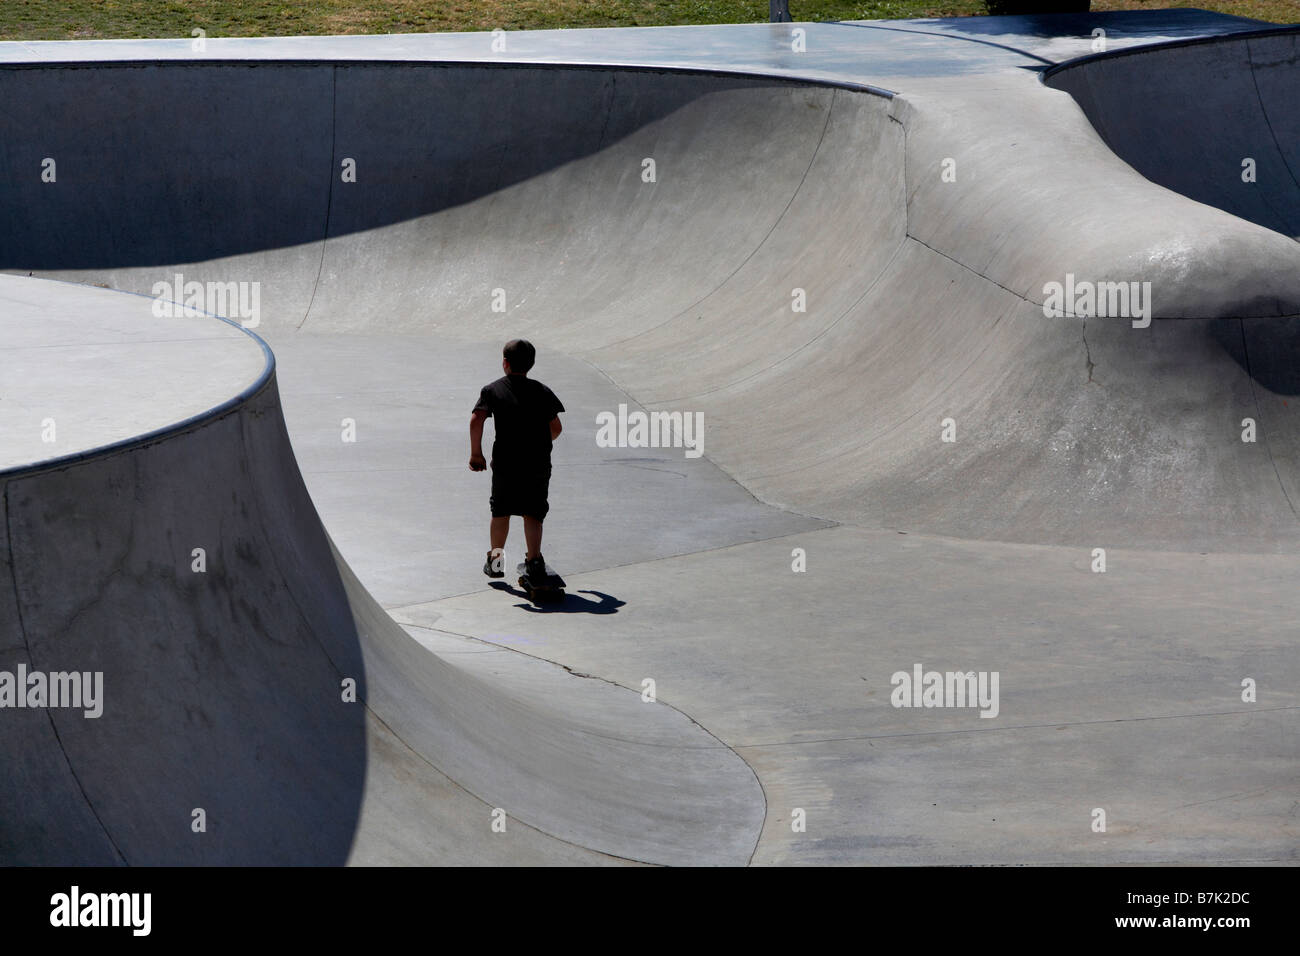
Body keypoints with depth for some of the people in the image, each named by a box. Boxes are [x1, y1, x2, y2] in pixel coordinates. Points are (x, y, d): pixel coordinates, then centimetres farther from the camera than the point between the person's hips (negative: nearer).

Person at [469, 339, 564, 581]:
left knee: (501, 511, 17)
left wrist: (476, 453, 0)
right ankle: (534, 558, -11)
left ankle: (495, 560, 26)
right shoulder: (543, 391, 11)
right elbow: (556, 428, 10)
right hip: (539, 463, 1)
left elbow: (476, 420, -9)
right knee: (532, 514, 6)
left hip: (505, 463, -1)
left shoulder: (492, 390, 5)